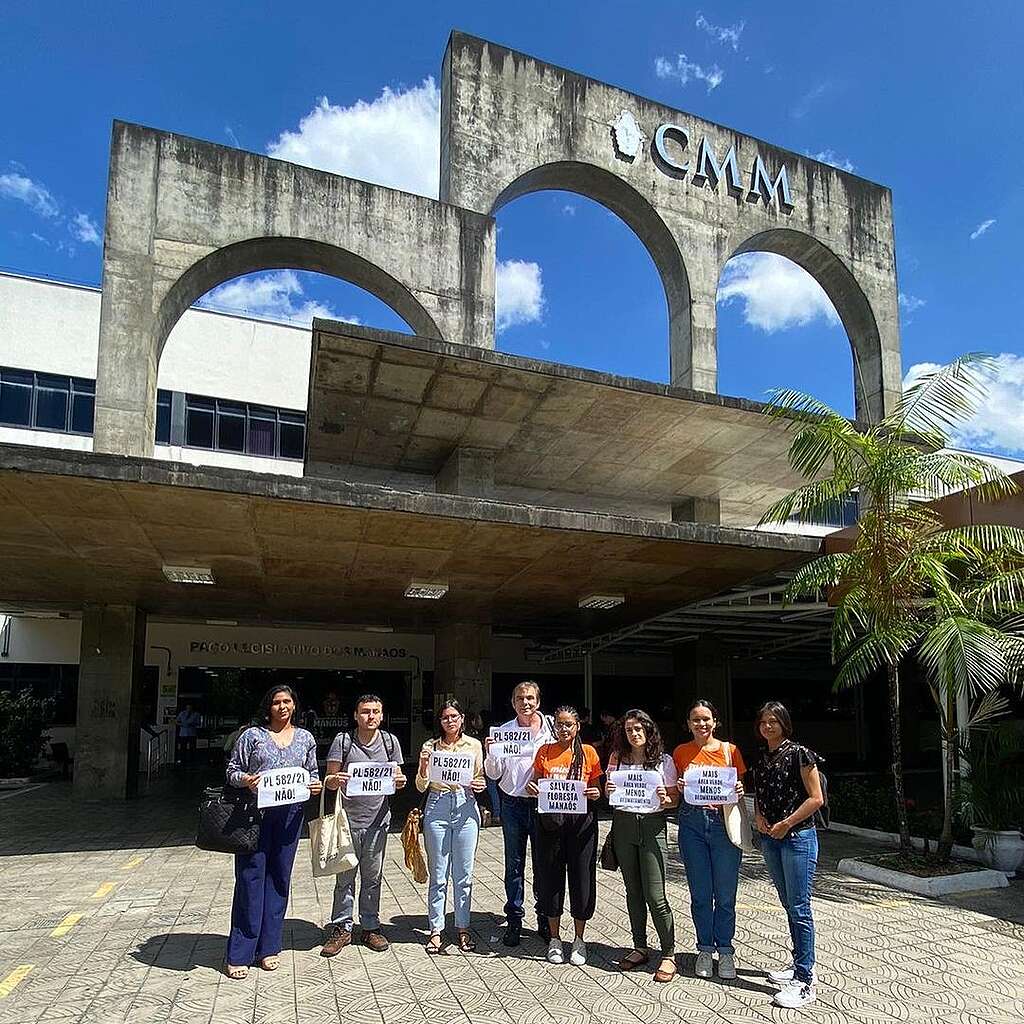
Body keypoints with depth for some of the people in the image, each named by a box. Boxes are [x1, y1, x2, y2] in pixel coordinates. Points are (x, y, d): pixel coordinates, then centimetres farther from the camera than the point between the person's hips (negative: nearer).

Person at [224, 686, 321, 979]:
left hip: (289, 815, 3)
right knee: (250, 878, -2)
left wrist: (316, 785, -3)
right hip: (256, 812, -3)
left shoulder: (305, 738, 12)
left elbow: (313, 773, 18)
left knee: (279, 878, 8)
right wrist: (245, 779, -17)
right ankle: (239, 955, 8)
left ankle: (268, 947, 21)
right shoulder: (253, 735, 2)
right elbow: (232, 769, 4)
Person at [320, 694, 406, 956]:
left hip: (377, 819, 2)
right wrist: (335, 780, -26)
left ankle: (370, 926, 23)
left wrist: (400, 781, -14)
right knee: (345, 877, 5)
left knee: (372, 877, 11)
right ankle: (341, 927, 19)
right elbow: (329, 780, -3)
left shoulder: (390, 742, 4)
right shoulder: (343, 741, -3)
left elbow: (396, 778, 9)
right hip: (347, 819, -2)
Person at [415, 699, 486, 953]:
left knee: (464, 874, 7)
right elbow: (421, 787, 0)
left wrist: (479, 786, -9)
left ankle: (463, 928, 21)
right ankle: (436, 930, 17)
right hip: (437, 809, -1)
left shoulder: (474, 745, 5)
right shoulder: (431, 746, 2)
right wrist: (423, 764, -18)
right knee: (438, 875, 5)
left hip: (465, 809, 1)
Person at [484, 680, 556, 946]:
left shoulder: (551, 728, -2)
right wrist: (490, 753, -16)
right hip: (513, 804, 1)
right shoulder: (504, 730, 0)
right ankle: (514, 921, 20)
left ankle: (544, 919, 24)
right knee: (514, 864, 8)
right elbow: (494, 774, 2)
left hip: (542, 803, 0)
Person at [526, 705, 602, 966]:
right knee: (550, 876, 6)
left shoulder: (588, 753, 3)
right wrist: (531, 788, -8)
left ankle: (579, 939, 22)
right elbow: (536, 784, 14)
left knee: (581, 876, 4)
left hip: (581, 821, -1)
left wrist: (595, 794, -12)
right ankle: (555, 939, 23)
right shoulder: (544, 752, 6)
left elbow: (595, 788, 10)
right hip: (550, 820, 1)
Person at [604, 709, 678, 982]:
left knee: (655, 895, -6)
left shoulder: (664, 761, -1)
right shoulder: (617, 758, 7)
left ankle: (669, 954, 7)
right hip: (623, 825, 3)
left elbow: (674, 798, 3)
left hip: (652, 826, -3)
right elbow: (608, 791, 15)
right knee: (633, 891, 12)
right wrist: (608, 790, -7)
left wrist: (665, 800, -18)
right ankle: (640, 948, 25)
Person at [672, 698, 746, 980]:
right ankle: (705, 950, 23)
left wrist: (739, 791, -12)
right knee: (700, 894, 8)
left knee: (725, 894, 3)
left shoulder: (730, 750, 3)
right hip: (692, 823, 1)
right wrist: (679, 788, -10)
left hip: (724, 822, -1)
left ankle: (725, 951, 20)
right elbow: (673, 793, 11)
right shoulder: (681, 753, 5)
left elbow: (740, 787, 9)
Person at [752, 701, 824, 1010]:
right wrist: (758, 817, 1)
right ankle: (800, 965, 28)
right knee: (789, 905, 16)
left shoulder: (799, 754, -10)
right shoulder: (760, 759, 10)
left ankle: (804, 982, 0)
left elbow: (816, 798, -12)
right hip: (769, 838, 7)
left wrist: (786, 824, -14)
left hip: (797, 836, -7)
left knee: (799, 908, -5)